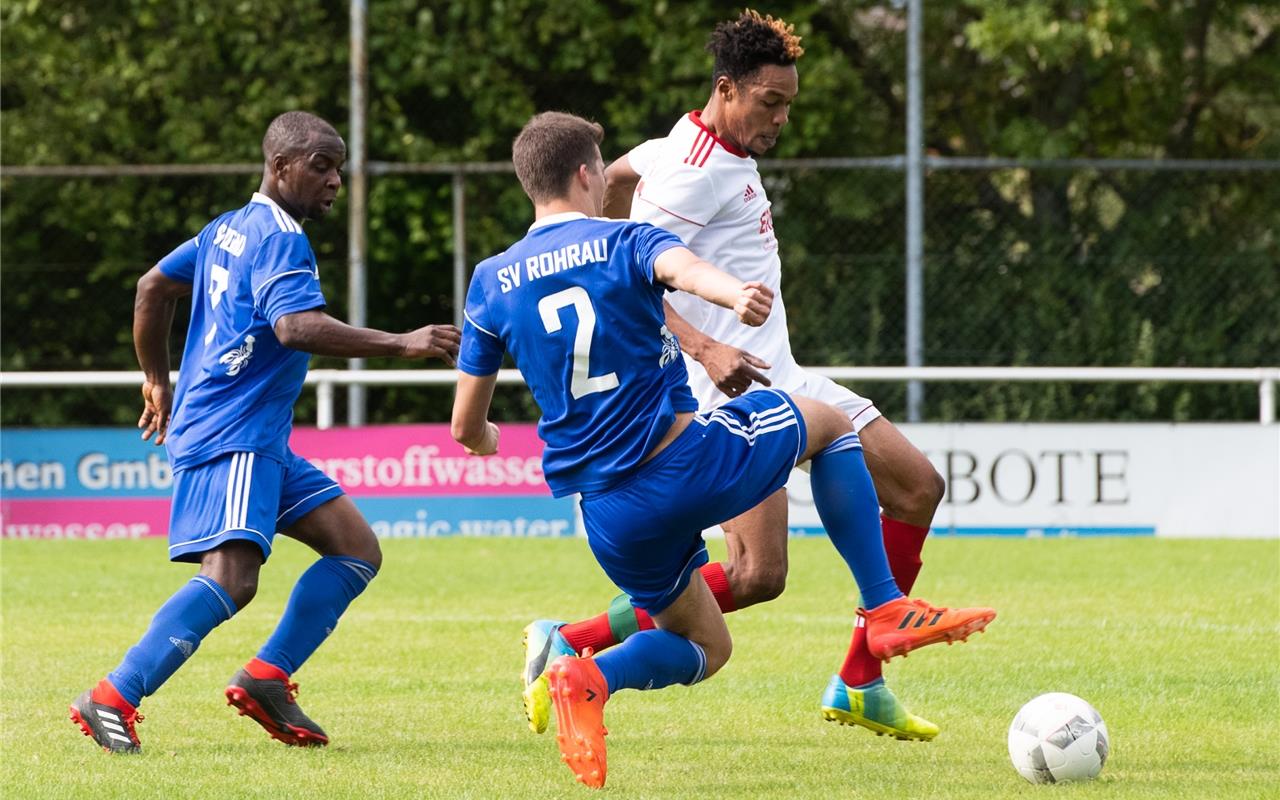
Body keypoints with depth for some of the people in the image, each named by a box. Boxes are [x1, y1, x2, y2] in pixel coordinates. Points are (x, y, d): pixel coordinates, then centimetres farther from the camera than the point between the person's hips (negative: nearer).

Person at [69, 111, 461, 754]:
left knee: (357, 549, 8)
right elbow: (297, 327, -28)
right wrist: (402, 344, -28)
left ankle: (266, 679, 5)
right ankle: (111, 702, -25)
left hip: (259, 440, 11)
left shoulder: (228, 230, 18)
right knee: (231, 578, -24)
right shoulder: (280, 238, -12)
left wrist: (157, 381, 35)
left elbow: (153, 287, 27)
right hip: (231, 437, -11)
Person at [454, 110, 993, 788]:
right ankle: (887, 611, 12)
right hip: (692, 462, -4)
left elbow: (467, 428, 12)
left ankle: (587, 679, -10)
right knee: (829, 423, 24)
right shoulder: (624, 241, -1)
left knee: (703, 648, 23)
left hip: (613, 516, 4)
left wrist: (487, 441, 37)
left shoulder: (490, 283, 9)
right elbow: (682, 267, -28)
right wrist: (735, 294, -50)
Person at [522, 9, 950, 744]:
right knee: (757, 575, -20)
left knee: (918, 488, 9)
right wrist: (704, 348, -32)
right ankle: (569, 647, -11)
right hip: (733, 387, -11)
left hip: (779, 380, 11)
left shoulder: (728, 153, 13)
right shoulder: (698, 171, -16)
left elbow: (619, 175, 28)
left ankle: (859, 688, 13)